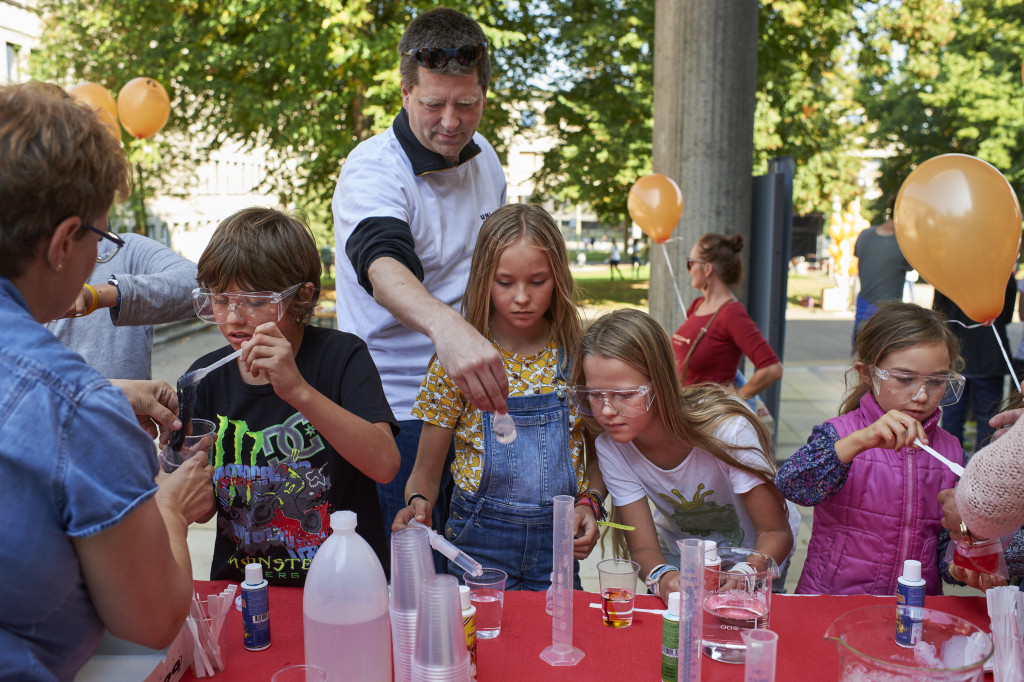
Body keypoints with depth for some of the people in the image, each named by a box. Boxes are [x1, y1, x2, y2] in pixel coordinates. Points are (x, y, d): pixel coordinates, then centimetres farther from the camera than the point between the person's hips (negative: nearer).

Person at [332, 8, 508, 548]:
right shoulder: (372, 170, -18)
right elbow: (382, 261, -40)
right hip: (399, 412, -6)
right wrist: (446, 325, -59)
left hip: (474, 399, 6)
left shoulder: (484, 157, 4)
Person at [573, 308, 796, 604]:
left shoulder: (726, 429, -30)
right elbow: (644, 547, -16)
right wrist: (662, 577, -39)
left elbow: (777, 533, -22)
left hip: (753, 550, -2)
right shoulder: (611, 447, -21)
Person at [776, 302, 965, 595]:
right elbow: (790, 485, -25)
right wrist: (859, 442, -36)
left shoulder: (950, 452, 6)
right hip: (831, 599, -6)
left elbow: (947, 541, 11)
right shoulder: (840, 434, -7)